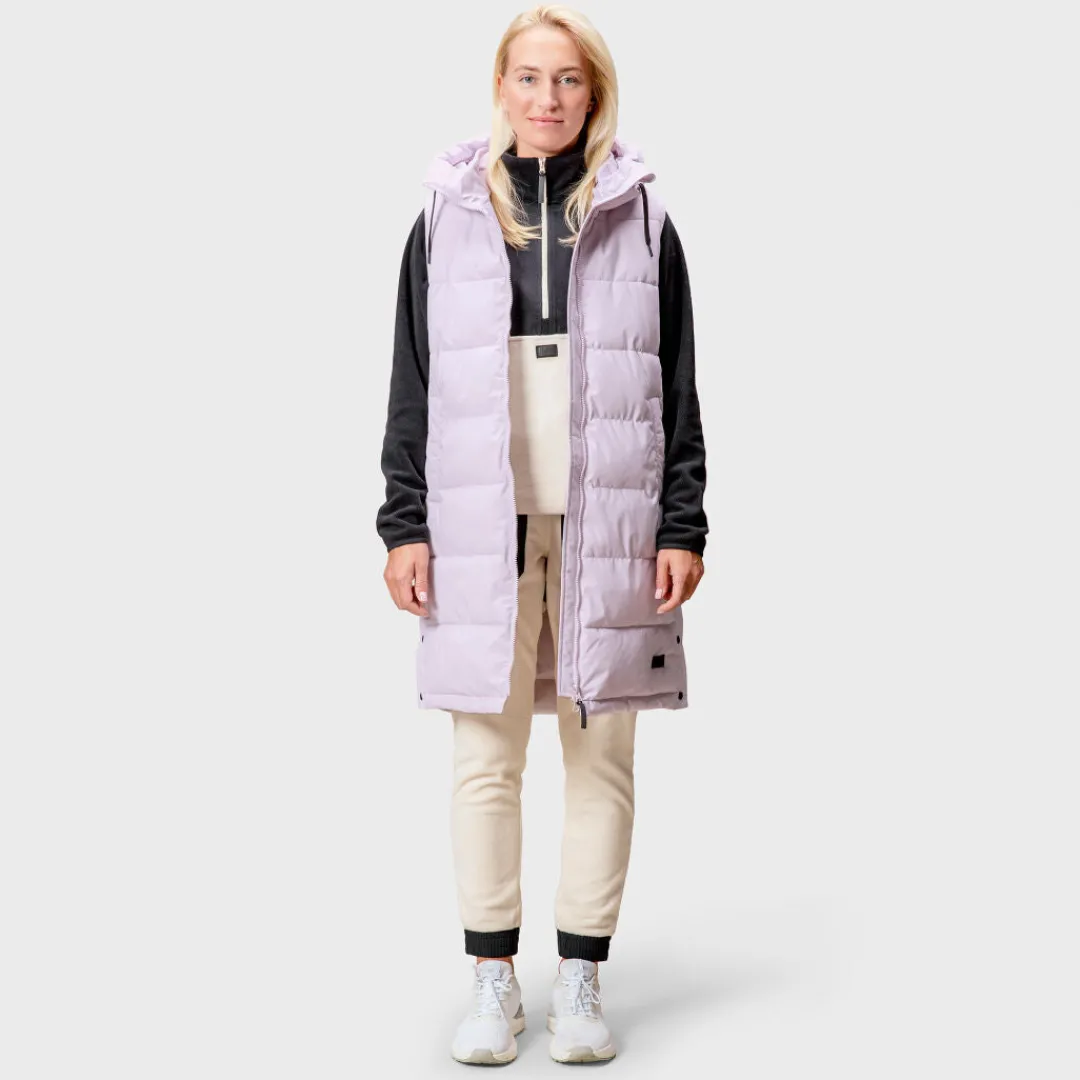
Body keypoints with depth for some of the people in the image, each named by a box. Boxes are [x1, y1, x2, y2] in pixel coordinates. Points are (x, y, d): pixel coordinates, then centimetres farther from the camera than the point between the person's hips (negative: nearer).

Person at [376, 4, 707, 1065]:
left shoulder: (642, 218, 6)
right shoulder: (448, 214, 7)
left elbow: (676, 390, 7)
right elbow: (412, 384, 8)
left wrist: (683, 527, 0)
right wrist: (404, 524, 2)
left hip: (608, 523, 0)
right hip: (481, 527, 0)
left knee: (602, 755, 5)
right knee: (486, 757, 3)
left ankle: (582, 981, 17)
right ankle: (492, 980, 16)